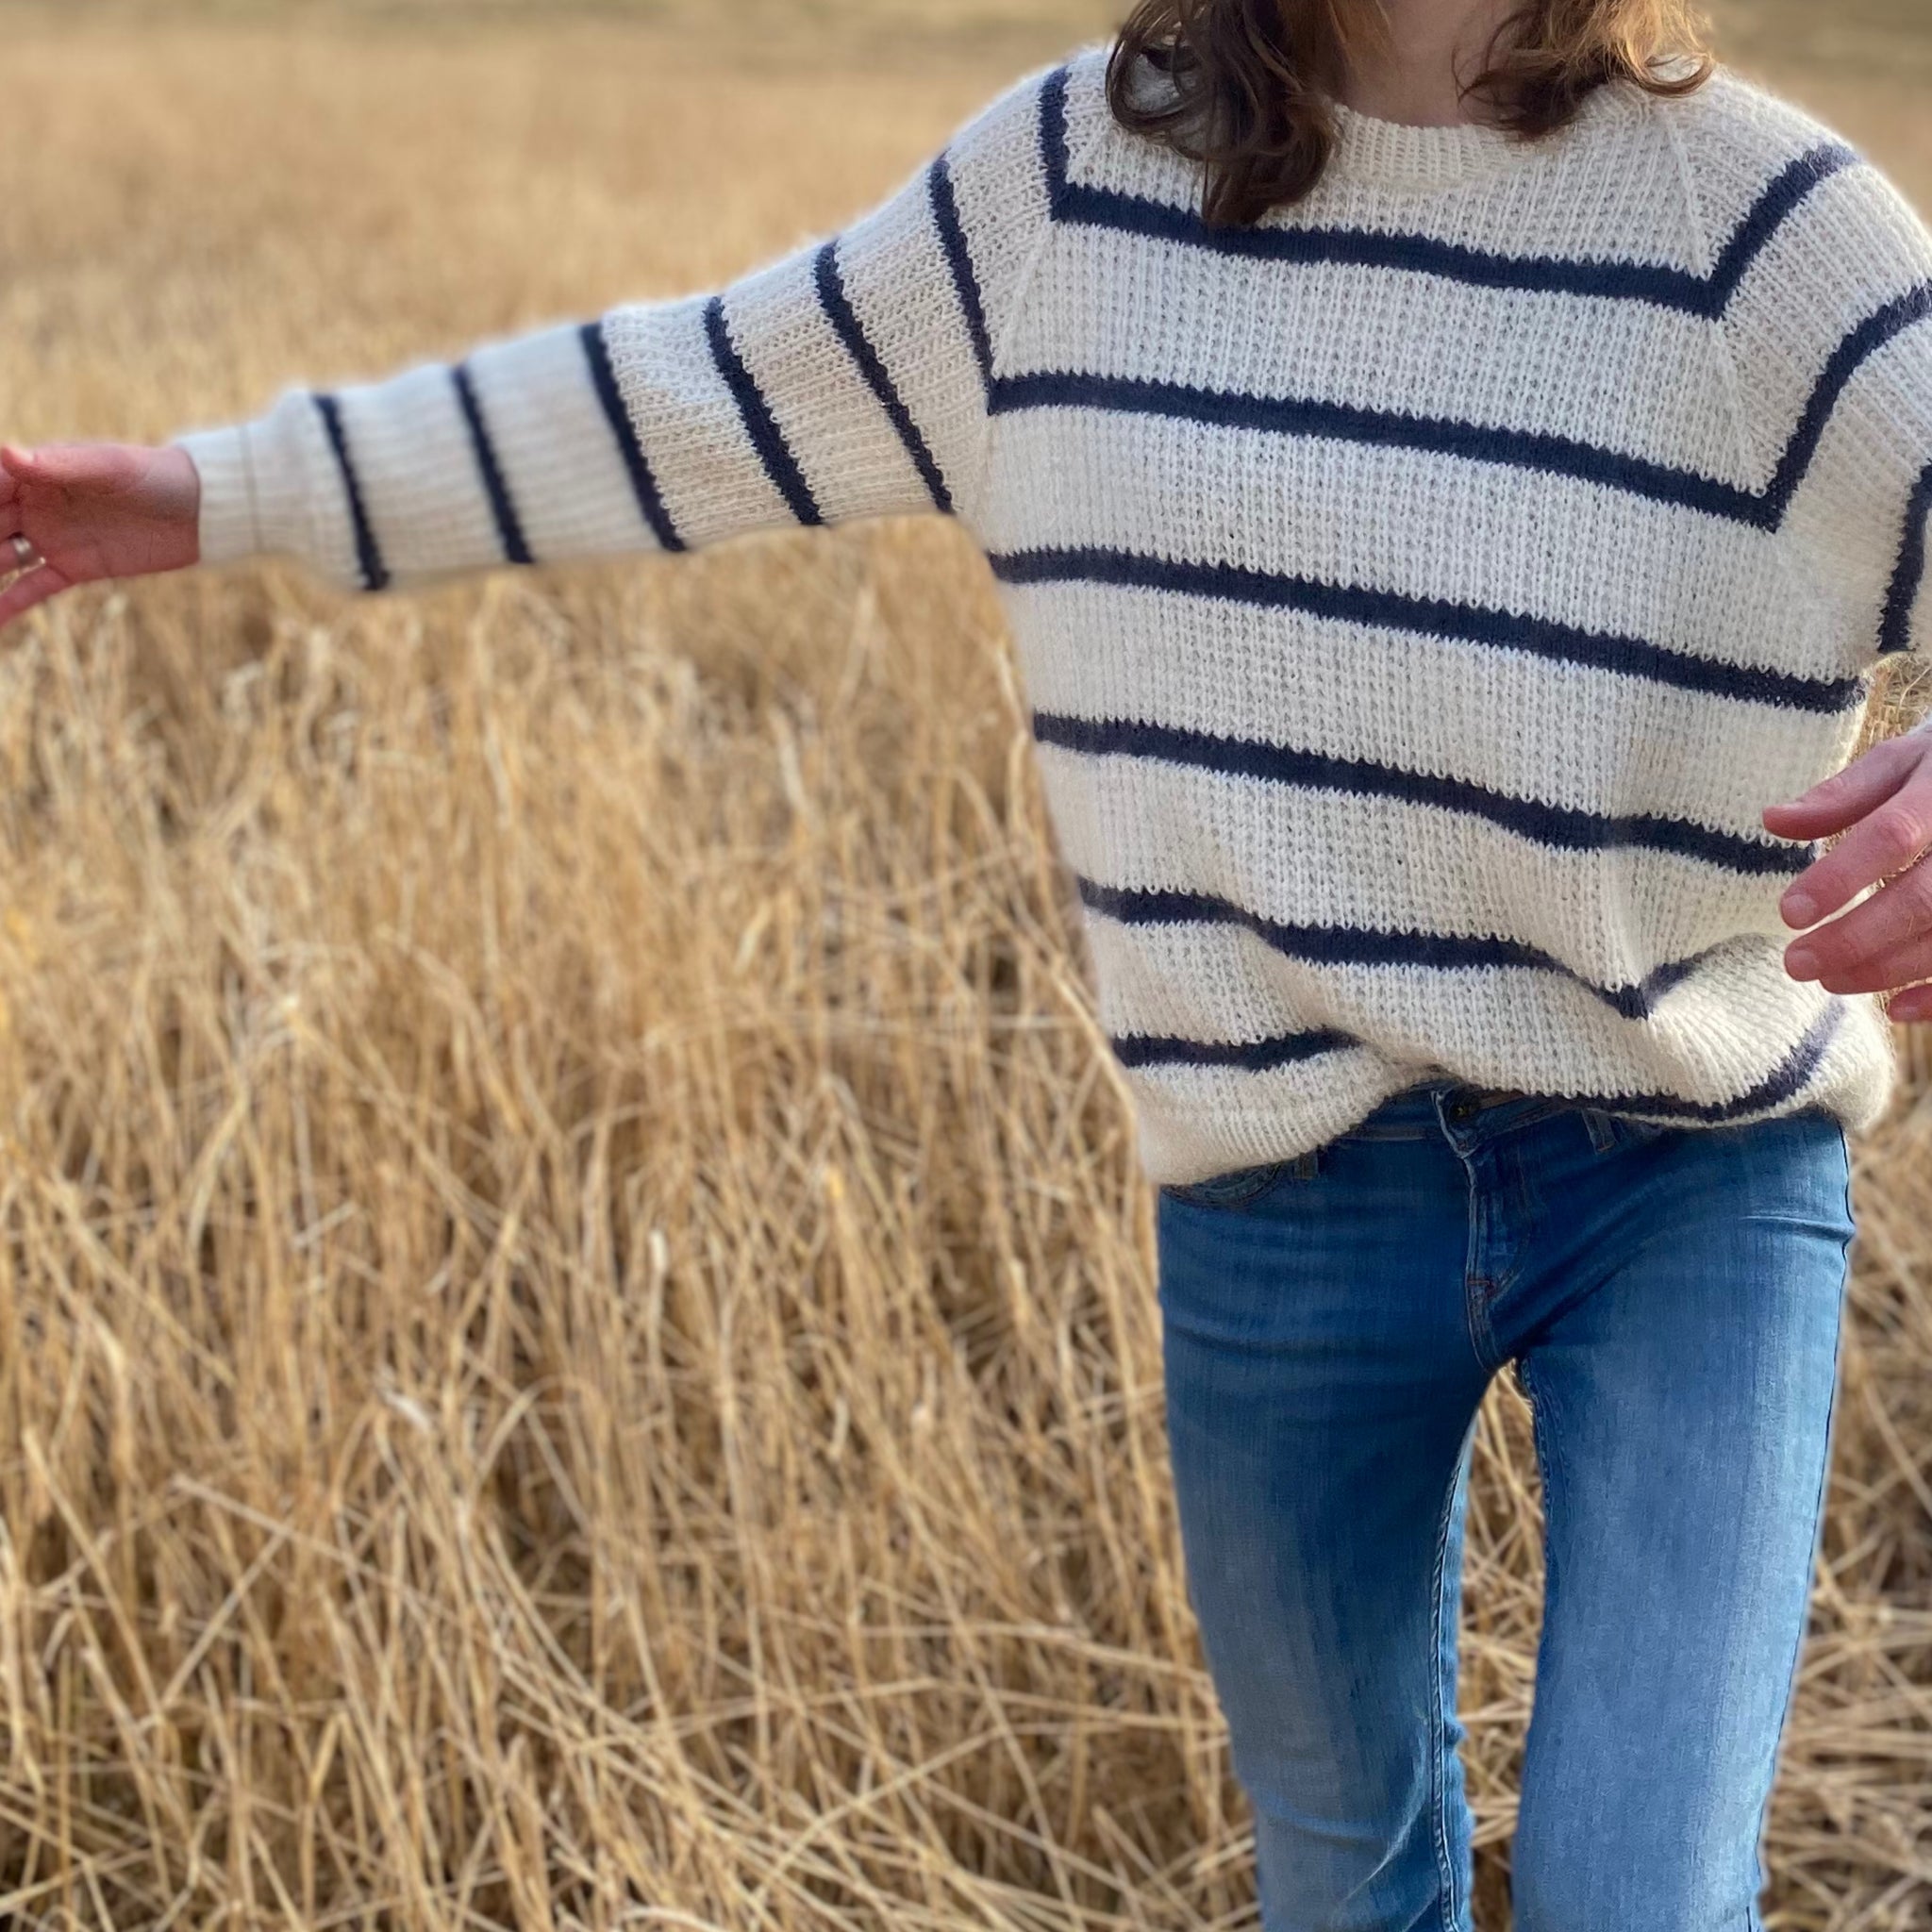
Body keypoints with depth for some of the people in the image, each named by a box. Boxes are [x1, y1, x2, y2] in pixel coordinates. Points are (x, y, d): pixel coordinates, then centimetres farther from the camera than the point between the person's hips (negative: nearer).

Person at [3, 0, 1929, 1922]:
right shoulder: (1080, 175, 1)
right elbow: (712, 401, 10)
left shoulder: (1756, 214, -11)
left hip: (1695, 1174, -3)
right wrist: (228, 493, 13)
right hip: (1290, 1187, 4)